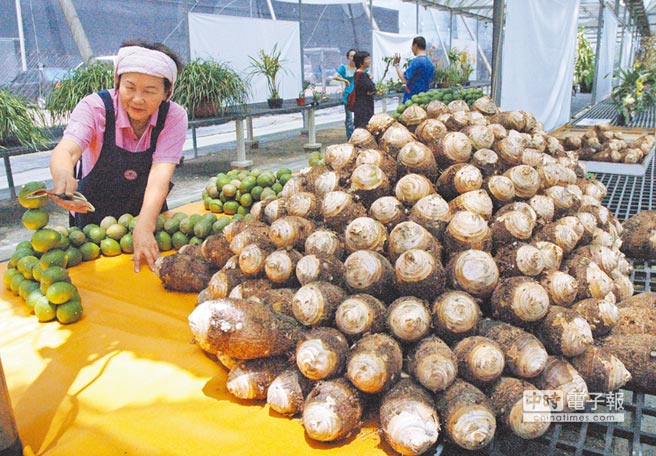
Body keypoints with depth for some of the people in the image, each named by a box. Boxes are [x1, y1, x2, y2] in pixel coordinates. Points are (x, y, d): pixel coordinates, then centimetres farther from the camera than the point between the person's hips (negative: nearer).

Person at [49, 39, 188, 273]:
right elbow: (66, 150, -31)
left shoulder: (174, 116, -14)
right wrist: (65, 179, -55)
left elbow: (160, 175, -25)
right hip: (93, 222, 0)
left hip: (148, 218, 1)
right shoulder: (95, 107, -15)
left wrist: (143, 228, -39)